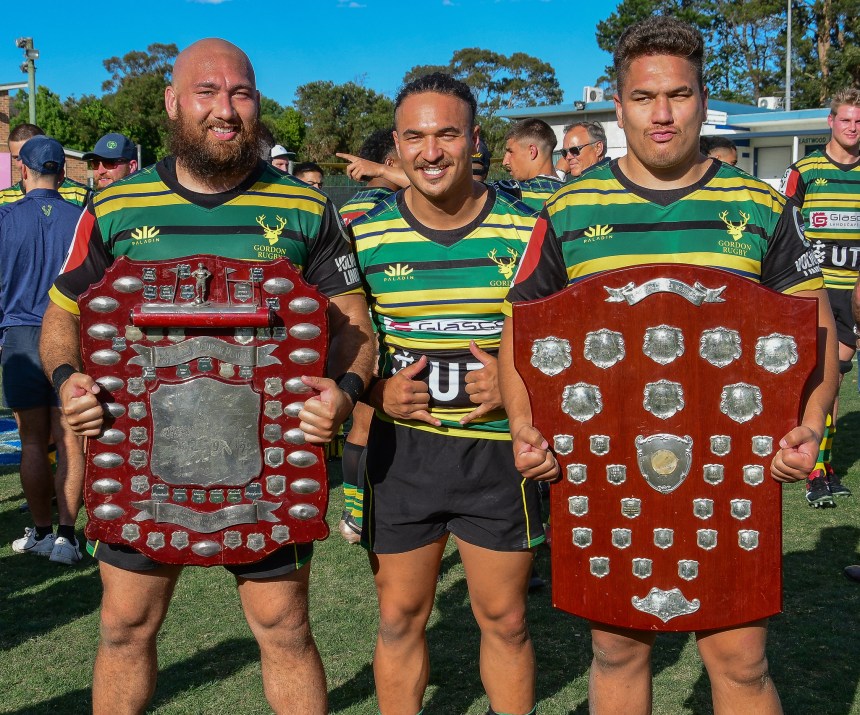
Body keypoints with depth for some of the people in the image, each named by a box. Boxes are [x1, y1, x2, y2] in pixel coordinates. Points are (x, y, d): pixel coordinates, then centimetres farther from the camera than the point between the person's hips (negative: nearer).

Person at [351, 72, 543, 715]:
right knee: (400, 618, 12)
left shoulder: (525, 230, -3)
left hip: (499, 449, -1)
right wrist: (378, 392, -11)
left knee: (505, 618, 11)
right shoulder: (366, 235, 0)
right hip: (399, 448, 1)